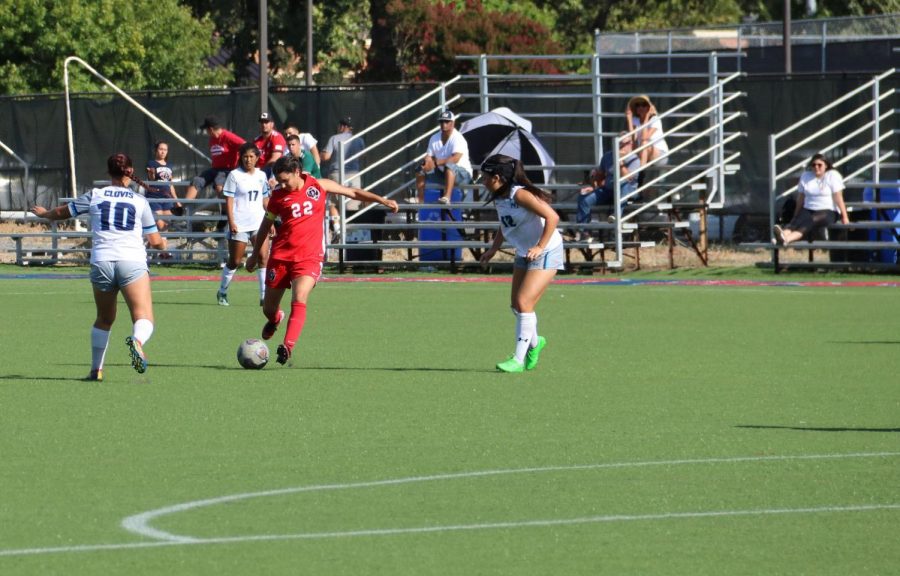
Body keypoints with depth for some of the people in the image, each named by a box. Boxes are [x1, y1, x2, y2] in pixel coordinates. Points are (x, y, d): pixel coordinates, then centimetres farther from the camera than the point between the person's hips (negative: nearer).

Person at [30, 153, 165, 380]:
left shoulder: (95, 196, 13)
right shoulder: (140, 201, 11)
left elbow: (62, 212, 29)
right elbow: (156, 241, 13)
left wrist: (44, 213, 51)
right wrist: (163, 242, 38)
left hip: (101, 263, 2)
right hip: (132, 262, -2)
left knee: (104, 319, 23)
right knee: (144, 318, -11)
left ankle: (96, 369, 27)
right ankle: (137, 342, -44)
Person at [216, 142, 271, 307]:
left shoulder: (261, 176, 10)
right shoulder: (234, 175, -2)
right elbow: (229, 201, -5)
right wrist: (231, 222, -14)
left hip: (259, 223, 3)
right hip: (239, 225, -3)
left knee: (263, 258, -9)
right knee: (235, 261, 4)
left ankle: (264, 296, -9)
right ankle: (222, 292, 22)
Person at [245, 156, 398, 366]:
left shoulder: (319, 186, 1)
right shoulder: (278, 195, 3)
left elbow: (352, 192, 11)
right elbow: (266, 225, 16)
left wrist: (382, 200, 7)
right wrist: (255, 255, 23)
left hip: (309, 257, -2)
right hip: (280, 255, 2)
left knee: (299, 300, -25)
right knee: (268, 309, 9)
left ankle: (287, 347, -28)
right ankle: (274, 319, 46)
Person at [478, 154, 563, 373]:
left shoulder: (520, 195, -24)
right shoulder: (499, 198, 2)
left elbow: (552, 217, -25)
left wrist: (540, 247, -29)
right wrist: (493, 249, 12)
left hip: (546, 253, -9)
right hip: (524, 254, 9)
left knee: (524, 303, -15)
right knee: (516, 305, 13)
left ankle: (519, 359, -9)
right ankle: (534, 343, 38)